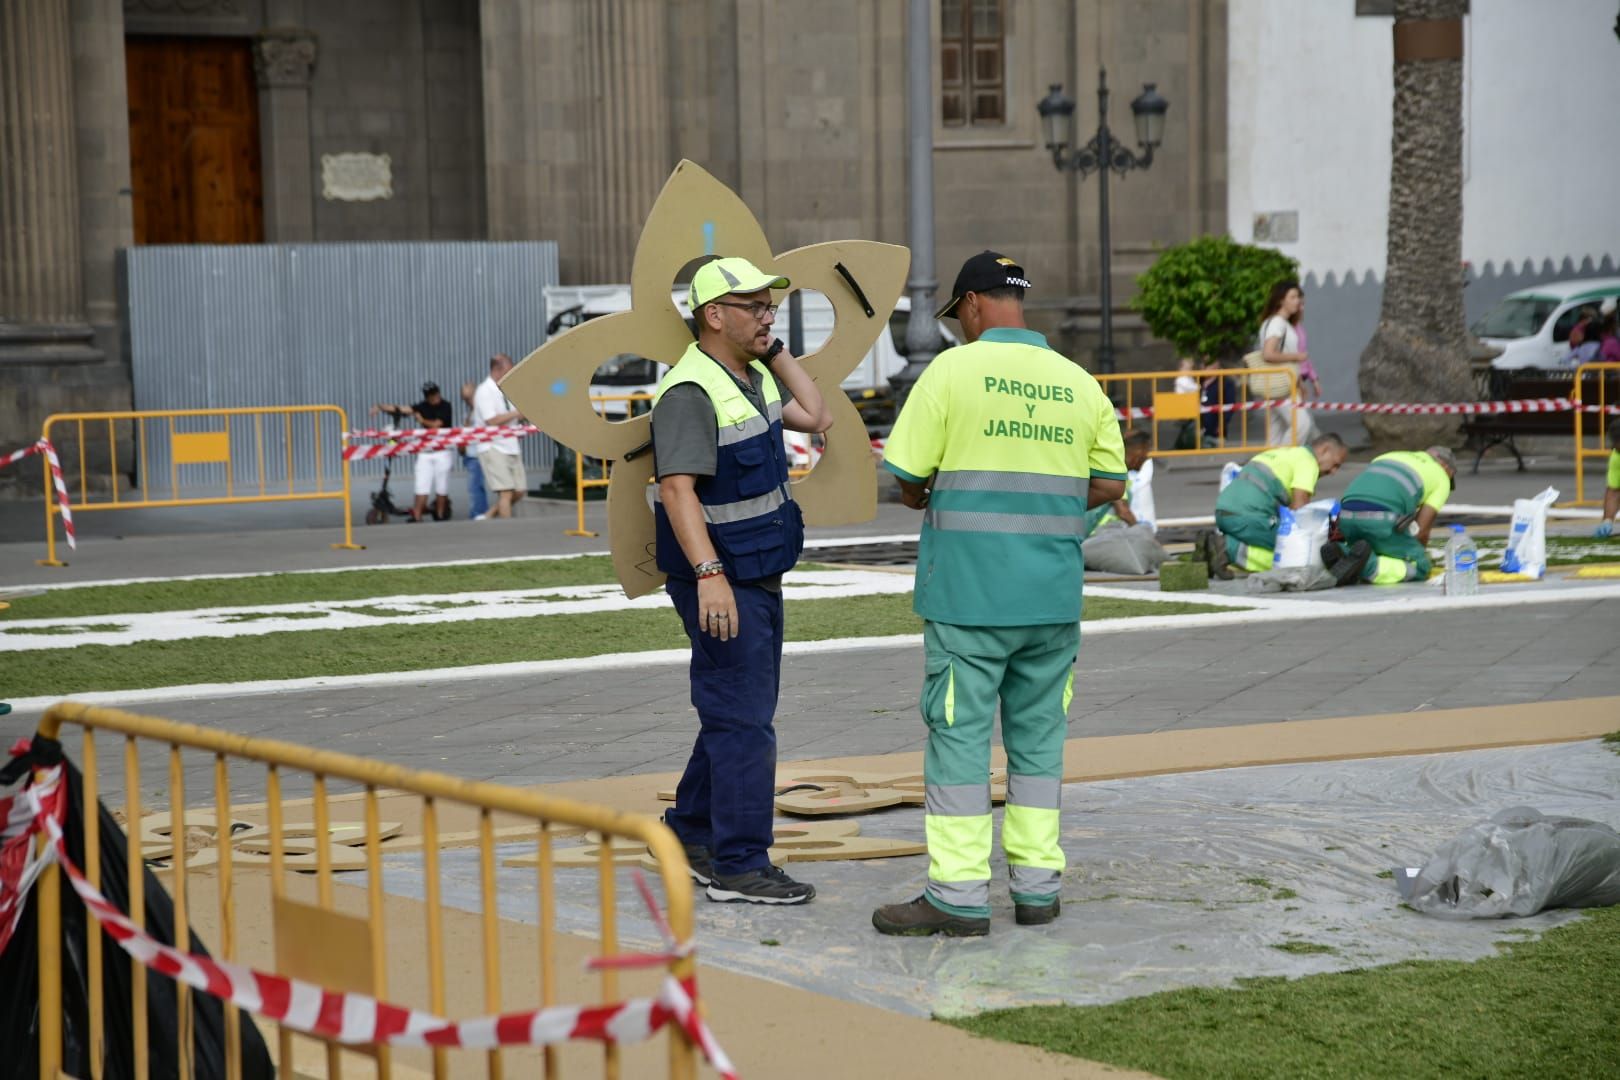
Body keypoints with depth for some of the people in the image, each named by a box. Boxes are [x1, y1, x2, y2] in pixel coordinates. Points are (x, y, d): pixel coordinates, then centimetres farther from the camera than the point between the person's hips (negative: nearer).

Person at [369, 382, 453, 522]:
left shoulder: (445, 407, -5)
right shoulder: (424, 406, 7)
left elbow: (437, 425, -14)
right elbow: (402, 410, 1)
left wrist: (422, 421, 2)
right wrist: (380, 407, -8)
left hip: (442, 451, -4)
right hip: (425, 451, 4)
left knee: (441, 489, 0)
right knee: (421, 488, -3)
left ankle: (440, 516, 11)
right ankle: (416, 517, -6)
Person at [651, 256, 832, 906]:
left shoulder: (753, 377, 11)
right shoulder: (692, 392, -20)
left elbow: (817, 419, 10)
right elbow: (678, 488, -28)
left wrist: (774, 349, 8)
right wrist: (709, 575, -37)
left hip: (757, 577, 10)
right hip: (720, 581, -10)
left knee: (738, 712, 17)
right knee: (743, 719, -8)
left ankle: (691, 834, 29)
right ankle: (739, 865, -4)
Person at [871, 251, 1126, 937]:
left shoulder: (953, 370, -6)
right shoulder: (1078, 382, 7)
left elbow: (907, 480, -7)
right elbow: (1108, 484, 10)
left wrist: (930, 501, 14)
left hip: (968, 591, -4)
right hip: (1054, 596, 5)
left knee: (959, 735, 0)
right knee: (1038, 735, 12)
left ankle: (959, 895, 0)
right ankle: (1037, 887, 15)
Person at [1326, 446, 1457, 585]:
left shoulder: (1389, 456, 36)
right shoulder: (1441, 478, 20)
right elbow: (1421, 530, 13)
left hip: (1347, 516, 6)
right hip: (1381, 519, -6)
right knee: (1420, 567, 9)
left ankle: (1341, 554, -1)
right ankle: (1370, 567, -18)